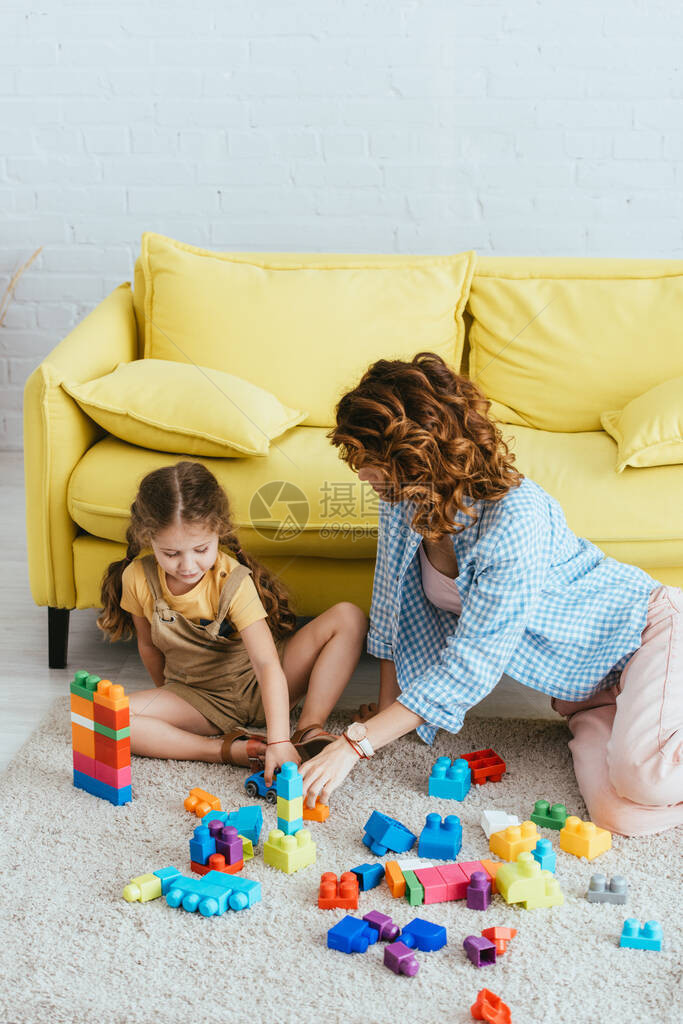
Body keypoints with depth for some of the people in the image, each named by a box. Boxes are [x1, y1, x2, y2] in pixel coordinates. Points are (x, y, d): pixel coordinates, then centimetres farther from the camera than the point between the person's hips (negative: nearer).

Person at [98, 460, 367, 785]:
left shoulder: (234, 582, -25)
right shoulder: (138, 578, -15)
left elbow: (267, 664, -33)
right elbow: (148, 645, 3)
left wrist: (279, 741, -43)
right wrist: (170, 698, 13)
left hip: (257, 686, -2)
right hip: (197, 698, 2)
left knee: (348, 618, -20)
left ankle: (309, 730, -21)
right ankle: (231, 750, -31)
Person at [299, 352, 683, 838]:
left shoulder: (515, 519, -33)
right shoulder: (402, 500, -12)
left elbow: (470, 666, -33)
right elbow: (396, 611, 1)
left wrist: (356, 744, -32)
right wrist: (382, 717, 0)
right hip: (575, 673, 6)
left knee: (643, 786, -29)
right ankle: (599, 714, 9)